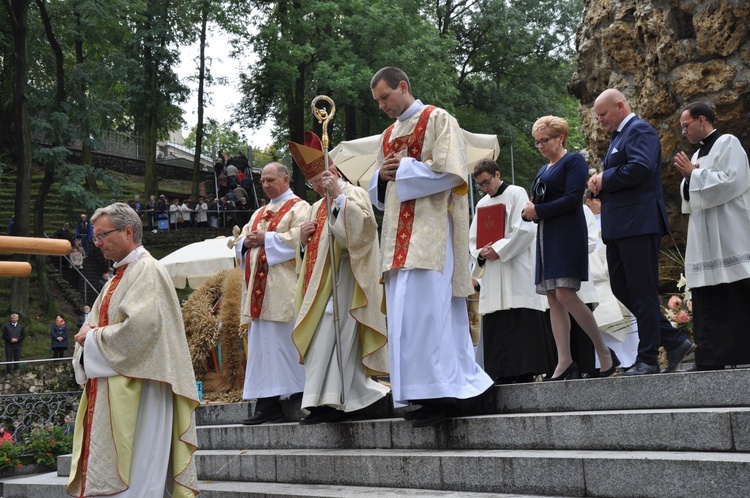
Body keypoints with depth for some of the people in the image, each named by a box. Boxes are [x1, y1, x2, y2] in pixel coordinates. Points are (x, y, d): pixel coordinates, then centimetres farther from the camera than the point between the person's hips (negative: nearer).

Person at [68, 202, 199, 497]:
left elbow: (139, 328, -22)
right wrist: (89, 332, -2)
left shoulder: (147, 271, -9)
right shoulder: (121, 276, 19)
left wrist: (93, 338, -10)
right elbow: (95, 323, 21)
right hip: (108, 392, 9)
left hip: (133, 392, -9)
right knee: (100, 470, 8)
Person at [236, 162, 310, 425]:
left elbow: (298, 238, -13)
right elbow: (241, 242, 22)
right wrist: (247, 242, -1)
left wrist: (265, 239, -11)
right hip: (260, 288, 7)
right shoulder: (260, 213, 25)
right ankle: (267, 403, 2)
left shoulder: (299, 208, 3)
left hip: (283, 288, -7)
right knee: (262, 344, 2)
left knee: (282, 342, -10)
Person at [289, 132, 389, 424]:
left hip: (342, 281, -8)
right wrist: (303, 237, 4)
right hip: (321, 283, 8)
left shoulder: (354, 194, 2)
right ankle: (357, 396, 8)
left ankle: (329, 400, -16)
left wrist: (338, 196, -16)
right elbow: (311, 250, 26)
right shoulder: (318, 207, 25)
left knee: (329, 339, -16)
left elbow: (363, 224, -16)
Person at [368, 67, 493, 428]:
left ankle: (438, 392, -12)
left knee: (422, 308, -15)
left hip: (430, 229, -8)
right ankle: (459, 385, 6)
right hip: (400, 234, 8)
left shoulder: (438, 120, 1)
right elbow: (378, 191, 24)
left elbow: (448, 171, -11)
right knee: (404, 311, 2)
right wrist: (382, 176, 2)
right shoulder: (388, 135, 23)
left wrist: (404, 167, -5)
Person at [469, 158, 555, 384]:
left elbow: (525, 229, -10)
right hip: (492, 275, 6)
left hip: (516, 269, -6)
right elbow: (473, 239, 20)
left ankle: (525, 371, -7)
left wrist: (499, 250, -11)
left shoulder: (517, 194, 1)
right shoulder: (482, 204, 20)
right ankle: (504, 373, 3)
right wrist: (481, 253, -1)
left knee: (521, 321, -9)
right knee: (495, 324, 1)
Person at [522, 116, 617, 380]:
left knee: (565, 294, -18)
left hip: (567, 234, -8)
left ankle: (605, 353, -8)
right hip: (546, 236, 8)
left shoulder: (573, 160, -2)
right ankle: (565, 362, -1)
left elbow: (573, 198, -13)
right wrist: (530, 211, -1)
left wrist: (538, 211, -11)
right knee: (553, 298, 0)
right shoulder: (543, 170, 22)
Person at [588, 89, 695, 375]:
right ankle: (675, 342, 16)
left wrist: (604, 179, -13)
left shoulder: (640, 131, -8)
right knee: (621, 288, 10)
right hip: (619, 227, 11)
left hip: (638, 224, -10)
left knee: (642, 293, -5)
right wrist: (600, 184, 4)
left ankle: (647, 360, 1)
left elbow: (641, 167, -24)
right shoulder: (619, 136, 23)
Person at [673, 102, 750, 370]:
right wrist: (688, 178, 1)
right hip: (705, 240, 8)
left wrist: (694, 174, -9)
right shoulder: (698, 154, 20)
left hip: (728, 238, -8)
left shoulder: (727, 143, -2)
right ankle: (713, 360, 2)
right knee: (708, 302, 2)